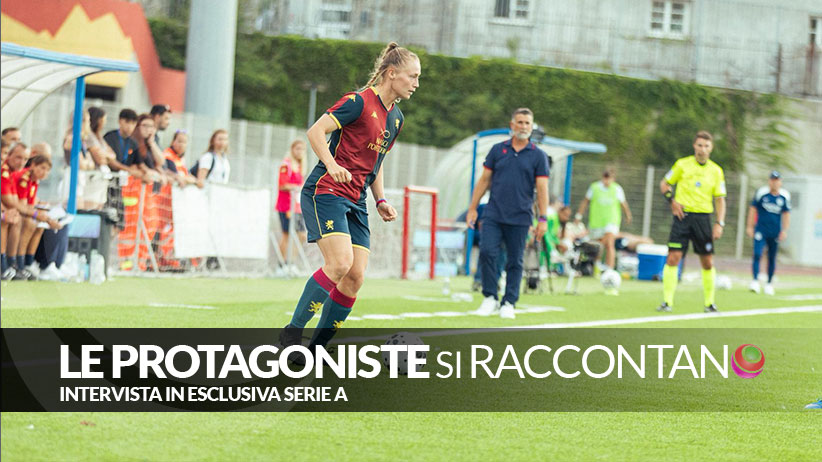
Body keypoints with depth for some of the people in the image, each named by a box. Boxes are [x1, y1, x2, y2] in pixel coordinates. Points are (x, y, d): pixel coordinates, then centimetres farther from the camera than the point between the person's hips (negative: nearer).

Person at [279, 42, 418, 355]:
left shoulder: (395, 118, 16)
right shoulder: (359, 102, -10)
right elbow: (315, 132, -14)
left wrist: (381, 201, 16)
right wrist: (331, 165, -30)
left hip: (355, 201, 8)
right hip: (326, 192, -8)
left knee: (356, 277, -4)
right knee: (340, 262, -25)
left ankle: (316, 349, 3)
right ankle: (292, 332, -15)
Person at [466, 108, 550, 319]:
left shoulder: (538, 156, 4)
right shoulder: (498, 150, 8)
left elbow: (542, 188, 1)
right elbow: (484, 180, 12)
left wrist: (543, 219, -5)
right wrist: (473, 208, 8)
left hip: (519, 218, -1)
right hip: (493, 214, 1)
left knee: (515, 261, 2)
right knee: (487, 252, -12)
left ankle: (509, 303, 11)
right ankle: (490, 298, 1)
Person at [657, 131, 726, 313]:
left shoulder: (716, 171, 5)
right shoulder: (683, 164, 2)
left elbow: (720, 200, 8)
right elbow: (664, 183, 12)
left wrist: (719, 223, -3)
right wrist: (672, 200, -5)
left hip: (703, 218, 2)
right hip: (683, 216, -1)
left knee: (707, 262, 3)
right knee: (673, 258, -11)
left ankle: (709, 303, 16)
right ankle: (667, 302, -8)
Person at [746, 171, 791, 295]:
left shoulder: (784, 196, 1)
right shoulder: (761, 193, -5)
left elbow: (786, 214, 10)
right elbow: (753, 209, 3)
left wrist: (784, 230, 4)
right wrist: (750, 226, 2)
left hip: (775, 233, 2)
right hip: (761, 230, -2)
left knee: (772, 258, 8)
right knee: (757, 255, -16)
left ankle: (769, 284, 21)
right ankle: (755, 281, -14)